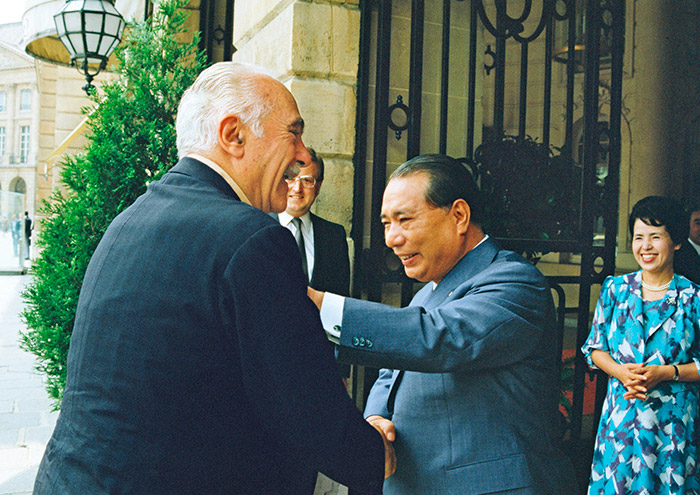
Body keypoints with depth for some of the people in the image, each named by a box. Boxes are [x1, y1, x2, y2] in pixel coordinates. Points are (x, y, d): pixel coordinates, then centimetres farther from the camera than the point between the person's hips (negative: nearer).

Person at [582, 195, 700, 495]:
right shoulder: (615, 289, 4)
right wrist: (620, 371, -11)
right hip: (621, 412, 2)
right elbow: (595, 348, 7)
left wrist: (665, 373, -16)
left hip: (672, 417, -2)